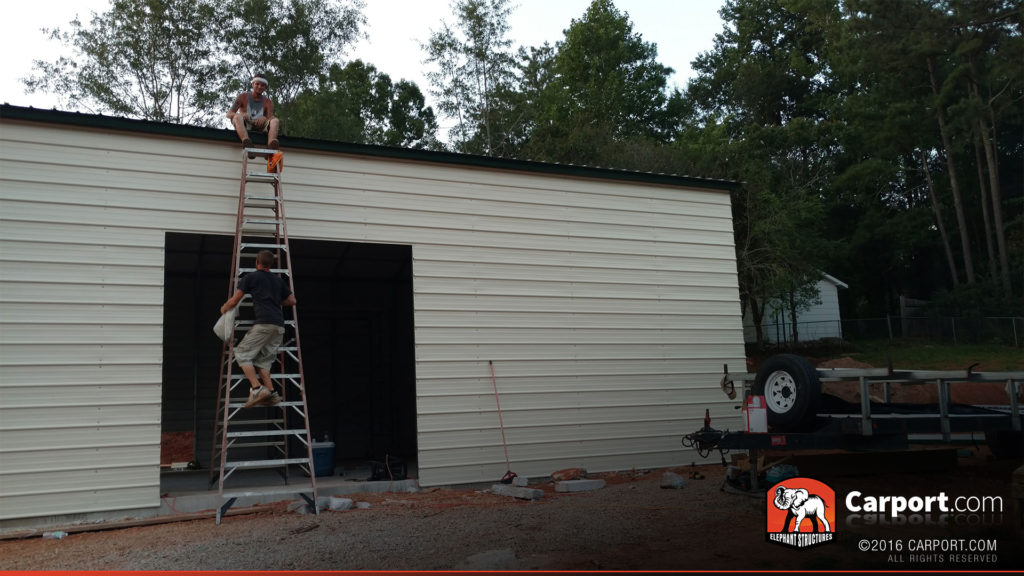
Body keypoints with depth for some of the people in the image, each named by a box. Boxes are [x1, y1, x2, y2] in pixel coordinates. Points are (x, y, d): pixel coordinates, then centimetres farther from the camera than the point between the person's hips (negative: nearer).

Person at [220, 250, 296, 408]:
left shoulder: (250, 277, 7)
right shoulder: (278, 280, 22)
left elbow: (234, 301, 8)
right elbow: (292, 301, 24)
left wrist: (224, 308, 28)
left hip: (263, 323, -6)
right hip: (279, 325, 6)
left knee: (242, 353, 3)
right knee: (263, 359, 12)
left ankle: (257, 388, -13)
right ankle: (271, 392, -2)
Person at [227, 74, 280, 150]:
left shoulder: (267, 102, 13)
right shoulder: (243, 97, 9)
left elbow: (271, 117, 0)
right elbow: (229, 114, 0)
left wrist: (264, 118, -25)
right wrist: (242, 115, -23)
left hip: (259, 128, 1)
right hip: (244, 127, -1)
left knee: (275, 120, -21)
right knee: (238, 117, -30)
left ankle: (271, 144, -54)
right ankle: (246, 142, -59)